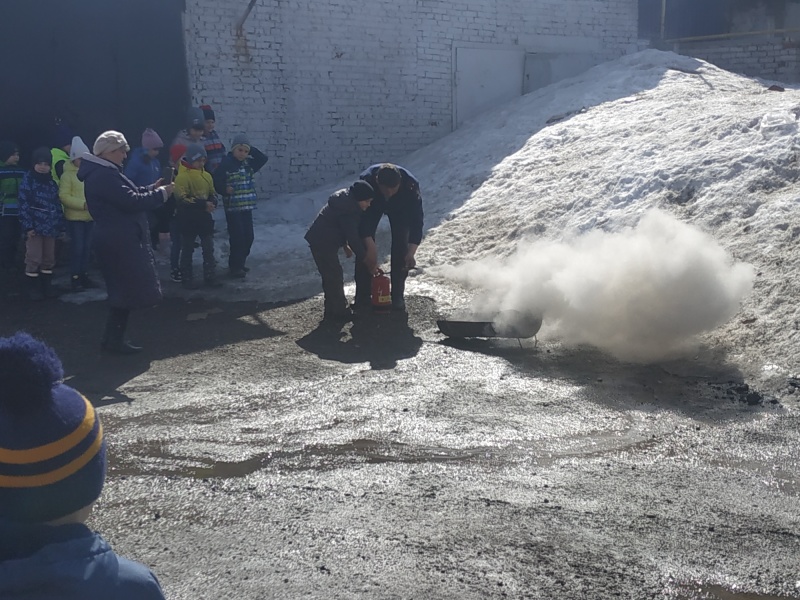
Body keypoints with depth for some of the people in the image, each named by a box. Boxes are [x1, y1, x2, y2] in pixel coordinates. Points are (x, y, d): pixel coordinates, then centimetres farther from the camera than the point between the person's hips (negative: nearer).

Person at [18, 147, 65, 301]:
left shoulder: (52, 182, 11)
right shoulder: (28, 179, -5)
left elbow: (57, 205, 14)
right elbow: (23, 203, -10)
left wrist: (60, 225, 8)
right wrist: (28, 226, -16)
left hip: (50, 227, 5)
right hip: (35, 226, -5)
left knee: (49, 259, 11)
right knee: (34, 259, -2)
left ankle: (47, 287, 21)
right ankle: (33, 289, 8)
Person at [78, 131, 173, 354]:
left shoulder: (103, 173, 16)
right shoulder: (103, 175, -19)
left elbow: (126, 196, 22)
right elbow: (131, 202, -22)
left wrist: (150, 190, 12)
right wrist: (160, 194, -11)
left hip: (118, 240, 11)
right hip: (119, 242, -11)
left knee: (123, 291, 16)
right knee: (126, 291, -4)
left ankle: (114, 338, 23)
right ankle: (114, 340, 3)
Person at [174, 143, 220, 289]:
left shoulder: (206, 176, 5)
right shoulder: (182, 177, -16)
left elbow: (212, 194, 16)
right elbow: (182, 199, -21)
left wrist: (212, 202, -8)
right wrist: (203, 204, -25)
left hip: (204, 217, 6)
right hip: (188, 219, -6)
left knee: (209, 248, 10)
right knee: (187, 249, 7)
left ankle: (210, 277, 20)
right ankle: (187, 278, 17)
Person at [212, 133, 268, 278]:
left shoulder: (248, 163, 10)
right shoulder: (226, 163, -10)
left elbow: (263, 159, 12)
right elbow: (216, 180, -12)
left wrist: (251, 149, 2)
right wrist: (225, 190, -29)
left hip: (247, 206, 7)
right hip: (233, 207, -7)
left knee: (248, 237, 9)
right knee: (237, 237, -7)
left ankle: (240, 263, 23)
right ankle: (234, 266, 4)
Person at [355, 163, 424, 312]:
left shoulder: (410, 185, -41)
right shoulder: (366, 180, -41)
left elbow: (416, 219, -38)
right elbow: (361, 216, -32)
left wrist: (411, 252, -45)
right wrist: (370, 245, -39)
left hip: (400, 207, 0)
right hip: (372, 205, 0)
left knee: (400, 247, -13)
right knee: (364, 245, -9)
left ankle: (397, 297, -1)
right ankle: (362, 296, 2)